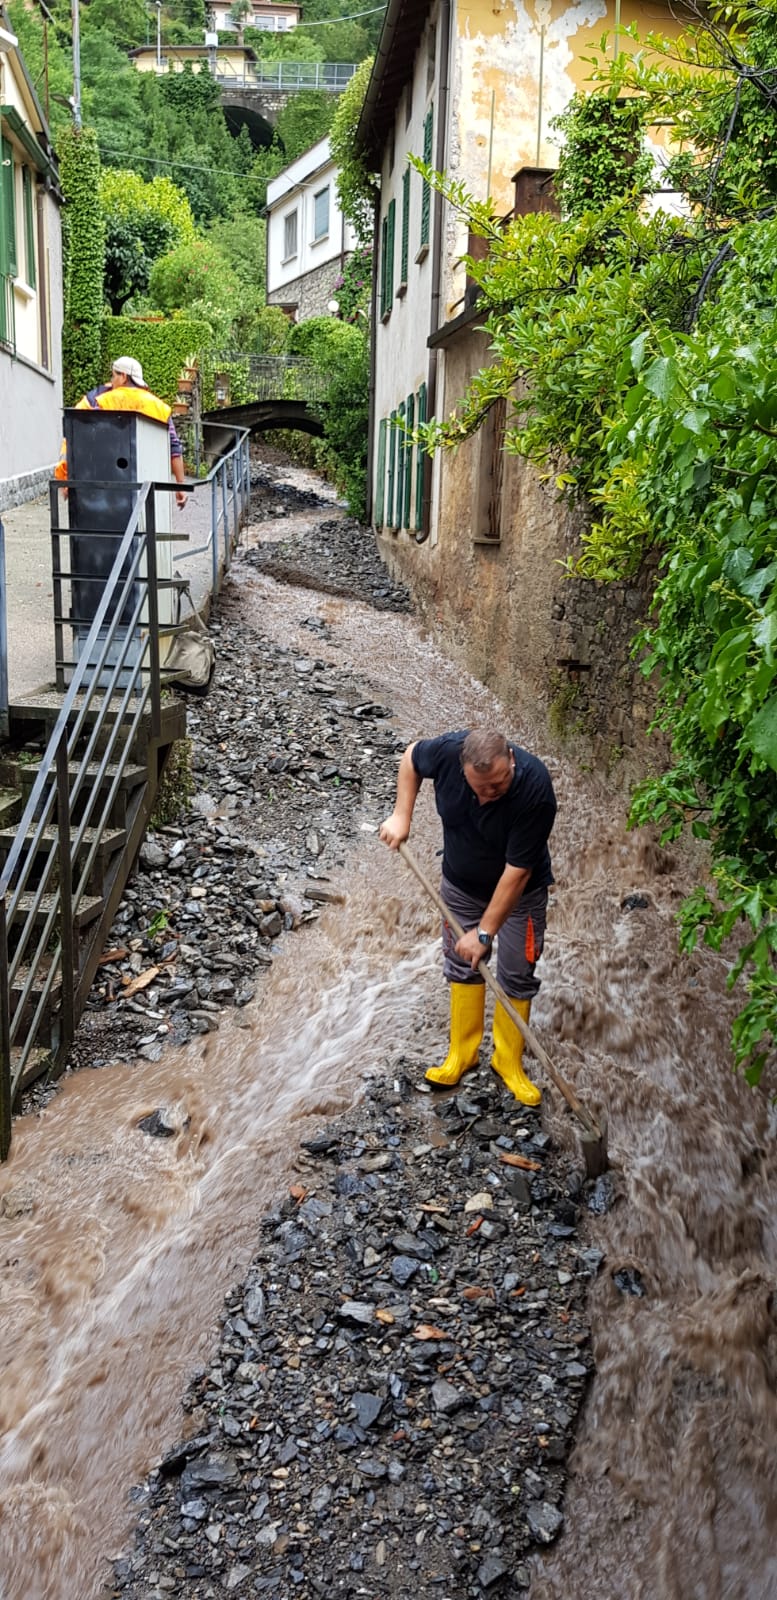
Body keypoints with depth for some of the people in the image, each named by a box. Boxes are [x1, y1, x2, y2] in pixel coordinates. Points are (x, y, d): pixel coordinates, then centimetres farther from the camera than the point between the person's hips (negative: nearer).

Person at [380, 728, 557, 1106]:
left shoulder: (535, 789, -38)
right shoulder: (448, 751, -29)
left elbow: (516, 872, -32)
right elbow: (412, 757, -3)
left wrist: (484, 932, -26)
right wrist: (401, 815, -11)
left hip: (519, 891, -3)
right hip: (461, 883, 3)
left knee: (516, 976, 4)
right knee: (462, 967, 13)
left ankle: (509, 1062, 23)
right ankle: (462, 1052, 30)